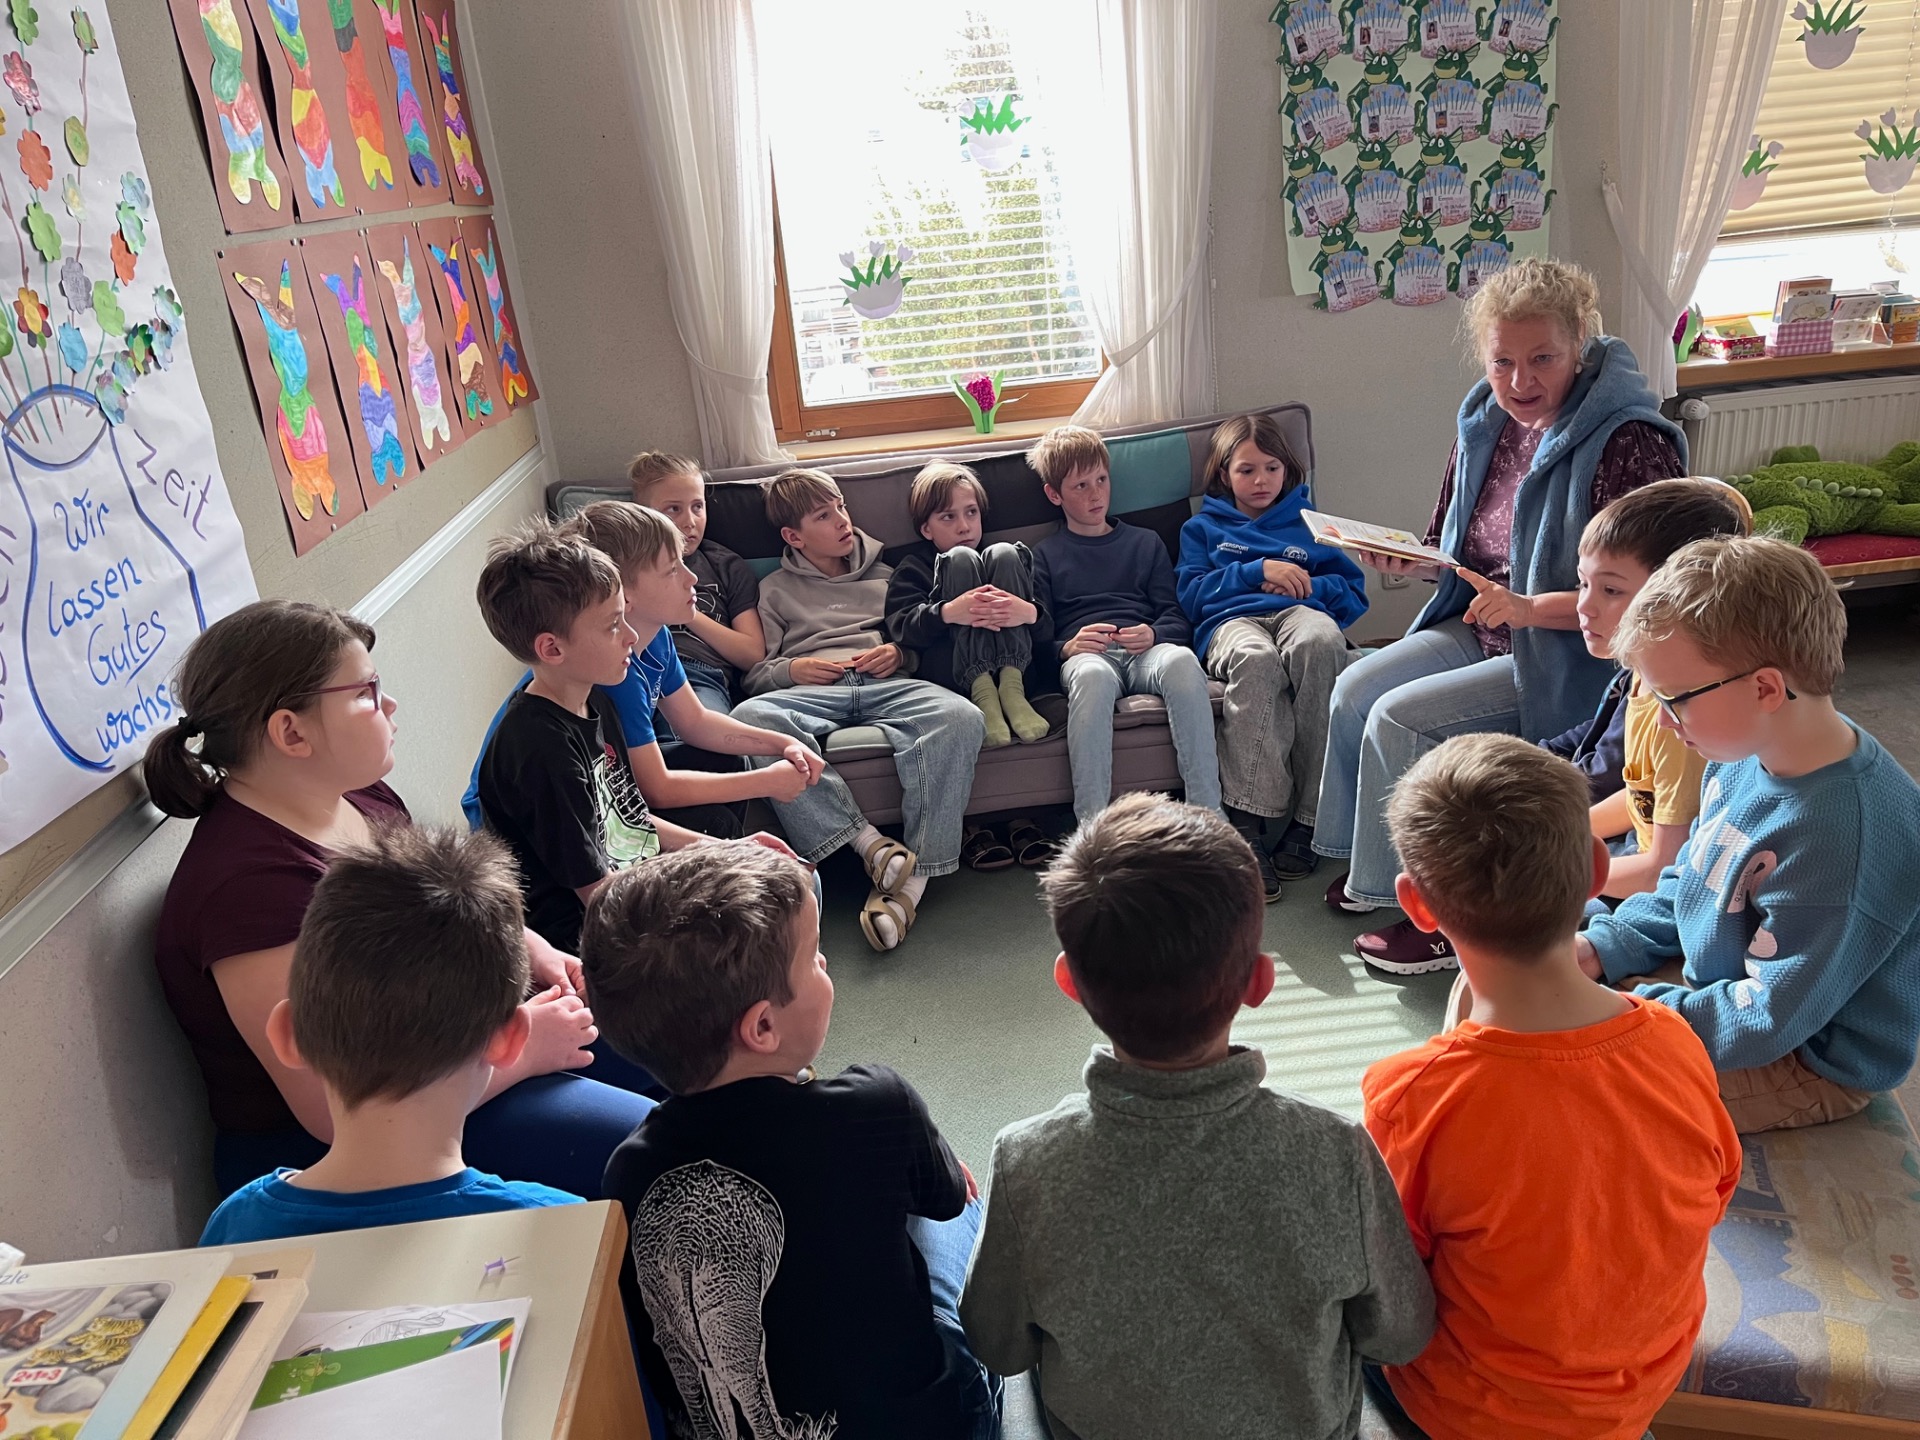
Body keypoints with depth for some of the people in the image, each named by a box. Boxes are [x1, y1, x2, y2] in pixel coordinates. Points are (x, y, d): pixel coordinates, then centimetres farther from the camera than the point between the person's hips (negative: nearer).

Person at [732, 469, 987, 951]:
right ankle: (870, 844, -40)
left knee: (960, 717, -36)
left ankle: (916, 875, -38)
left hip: (888, 685, 0)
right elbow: (754, 673, 19)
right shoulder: (775, 590, 27)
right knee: (748, 718, -38)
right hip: (809, 690, 0)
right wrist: (790, 670, -3)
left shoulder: (885, 573, 30)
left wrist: (901, 653, 1)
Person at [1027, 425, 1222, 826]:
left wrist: (1153, 635, -6)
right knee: (1092, 675, -41)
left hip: (1146, 651, 2)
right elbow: (1036, 635, 11)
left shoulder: (1145, 542, 29)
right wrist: (1067, 647, -12)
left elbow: (1178, 619, 18)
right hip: (1083, 654, -1)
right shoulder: (1045, 555, 24)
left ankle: (1208, 813, -38)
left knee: (1182, 661, -37)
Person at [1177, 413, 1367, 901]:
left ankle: (1307, 819, -38)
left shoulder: (1309, 523, 33)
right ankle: (1246, 824, -45)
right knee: (1257, 660, -41)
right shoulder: (1202, 527, 29)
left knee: (1319, 641, -39)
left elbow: (1354, 593, 22)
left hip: (1300, 613, 1)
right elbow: (1192, 595, 10)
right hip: (1231, 621, -1)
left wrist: (1311, 587, 2)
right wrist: (1258, 571, -1)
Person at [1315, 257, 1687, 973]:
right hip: (1482, 630, 8)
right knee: (1356, 687, -7)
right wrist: (1406, 559, -6)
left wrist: (1529, 608, -31)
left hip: (1572, 657, -8)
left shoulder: (1627, 442, -21)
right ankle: (1370, 868, 12)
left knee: (1400, 719, -20)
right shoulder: (1484, 424, 3)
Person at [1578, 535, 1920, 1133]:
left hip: (1808, 1066, -8)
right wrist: (1602, 947, -4)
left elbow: (1768, 1020, -27)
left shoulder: (1844, 837, -34)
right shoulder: (1745, 756, -6)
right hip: (1711, 981, 9)